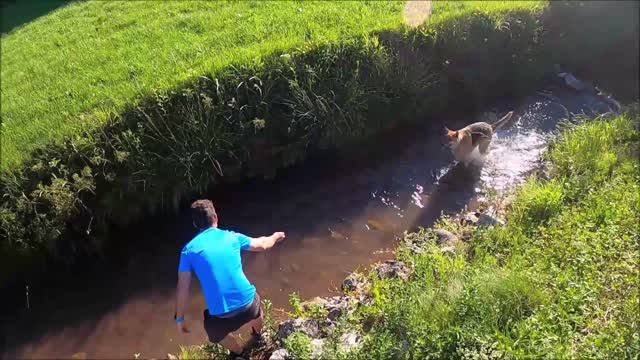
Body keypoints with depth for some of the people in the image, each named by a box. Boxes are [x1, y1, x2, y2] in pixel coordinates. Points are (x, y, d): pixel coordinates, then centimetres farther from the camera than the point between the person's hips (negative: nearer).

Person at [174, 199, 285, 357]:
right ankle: (258, 337, 69)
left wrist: (179, 318, 11)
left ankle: (238, 353, 54)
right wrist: (274, 237, 42)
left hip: (221, 315, -2)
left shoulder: (189, 249, 1)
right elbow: (261, 245, 21)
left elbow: (182, 289, -1)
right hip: (247, 303, 3)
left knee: (215, 331, 35)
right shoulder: (231, 236, 4)